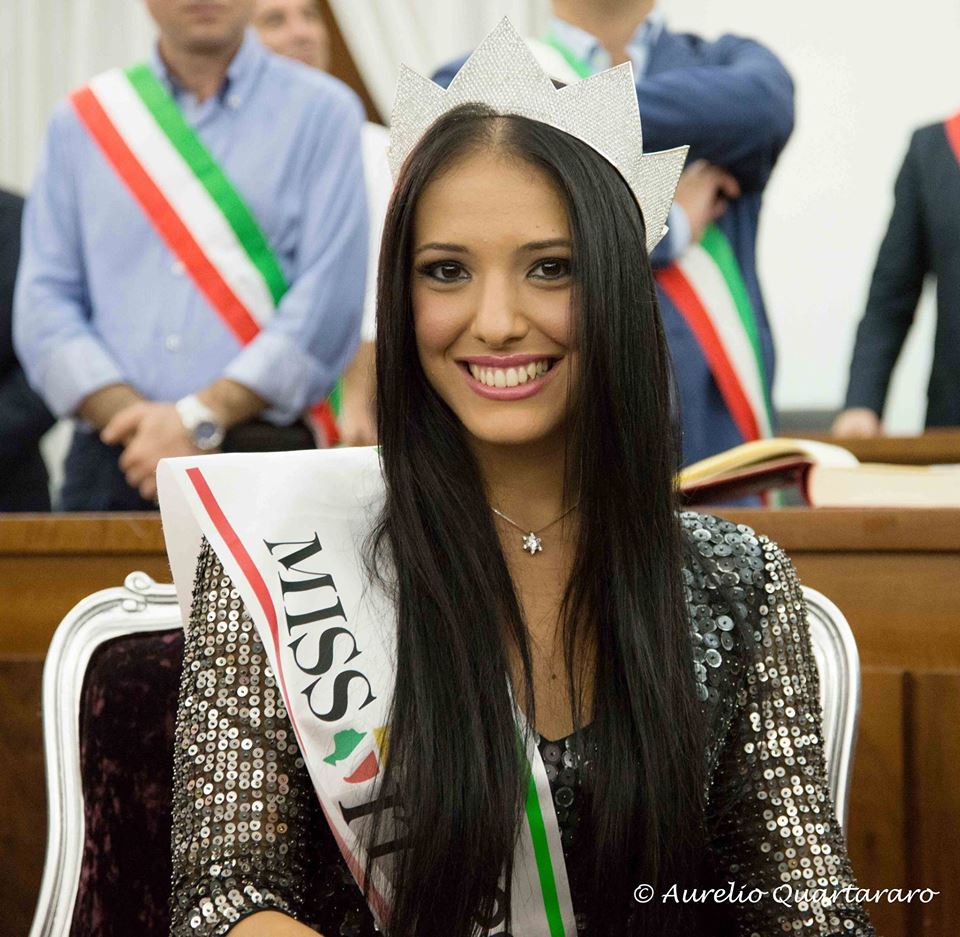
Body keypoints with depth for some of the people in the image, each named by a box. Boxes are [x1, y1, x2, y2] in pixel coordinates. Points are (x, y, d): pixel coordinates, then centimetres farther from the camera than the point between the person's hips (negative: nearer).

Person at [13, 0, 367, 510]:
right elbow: (44, 302, 5)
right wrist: (130, 417, -10)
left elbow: (328, 306, -6)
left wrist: (201, 419, -14)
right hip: (108, 463, 2)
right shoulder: (80, 120, 13)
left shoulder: (322, 112, 5)